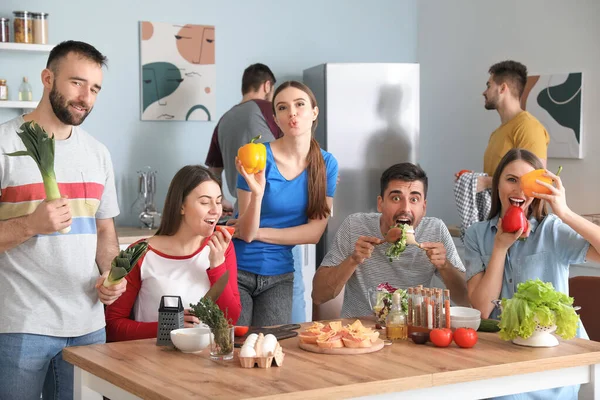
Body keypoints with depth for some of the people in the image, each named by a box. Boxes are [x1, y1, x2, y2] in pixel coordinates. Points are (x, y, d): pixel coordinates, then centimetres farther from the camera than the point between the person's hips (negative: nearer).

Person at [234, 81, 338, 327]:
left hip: (279, 275, 3)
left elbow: (315, 232, -3)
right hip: (238, 270, -3)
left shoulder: (326, 164, -1)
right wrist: (257, 193, -31)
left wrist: (258, 233, -9)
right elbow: (246, 232, -13)